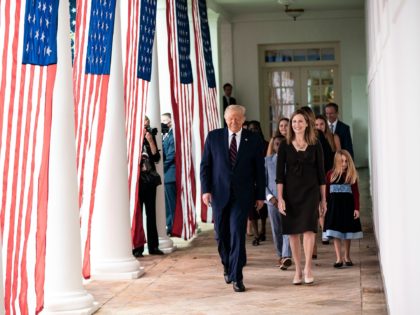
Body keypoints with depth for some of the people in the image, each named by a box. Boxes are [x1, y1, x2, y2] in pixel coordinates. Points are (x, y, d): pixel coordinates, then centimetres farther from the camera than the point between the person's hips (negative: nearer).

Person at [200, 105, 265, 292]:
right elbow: (205, 165, 5)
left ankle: (237, 277, -3)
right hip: (219, 193, 2)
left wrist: (260, 195, 4)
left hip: (242, 194, -2)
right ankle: (227, 266, 36)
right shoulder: (213, 137, 4)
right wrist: (206, 189, -4)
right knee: (221, 234, 10)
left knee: (237, 233, -9)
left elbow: (259, 169, 5)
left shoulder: (254, 140, 2)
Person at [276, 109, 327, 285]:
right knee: (293, 232, 3)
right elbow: (279, 174, 0)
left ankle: (308, 268, -2)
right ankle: (298, 269, 11)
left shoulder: (315, 145, 3)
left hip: (310, 191, -1)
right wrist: (280, 198, -7)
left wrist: (323, 198, 5)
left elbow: (321, 172, 6)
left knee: (309, 229, -11)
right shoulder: (285, 146, 2)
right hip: (290, 192, 1)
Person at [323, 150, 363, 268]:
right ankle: (339, 258, 2)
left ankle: (347, 257, 24)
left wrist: (356, 208, -6)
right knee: (336, 234, -1)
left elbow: (355, 193, -1)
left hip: (348, 206, 1)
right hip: (334, 206, 0)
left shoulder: (352, 175, 0)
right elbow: (326, 192, 3)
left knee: (348, 233, 10)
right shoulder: (330, 174, -1)